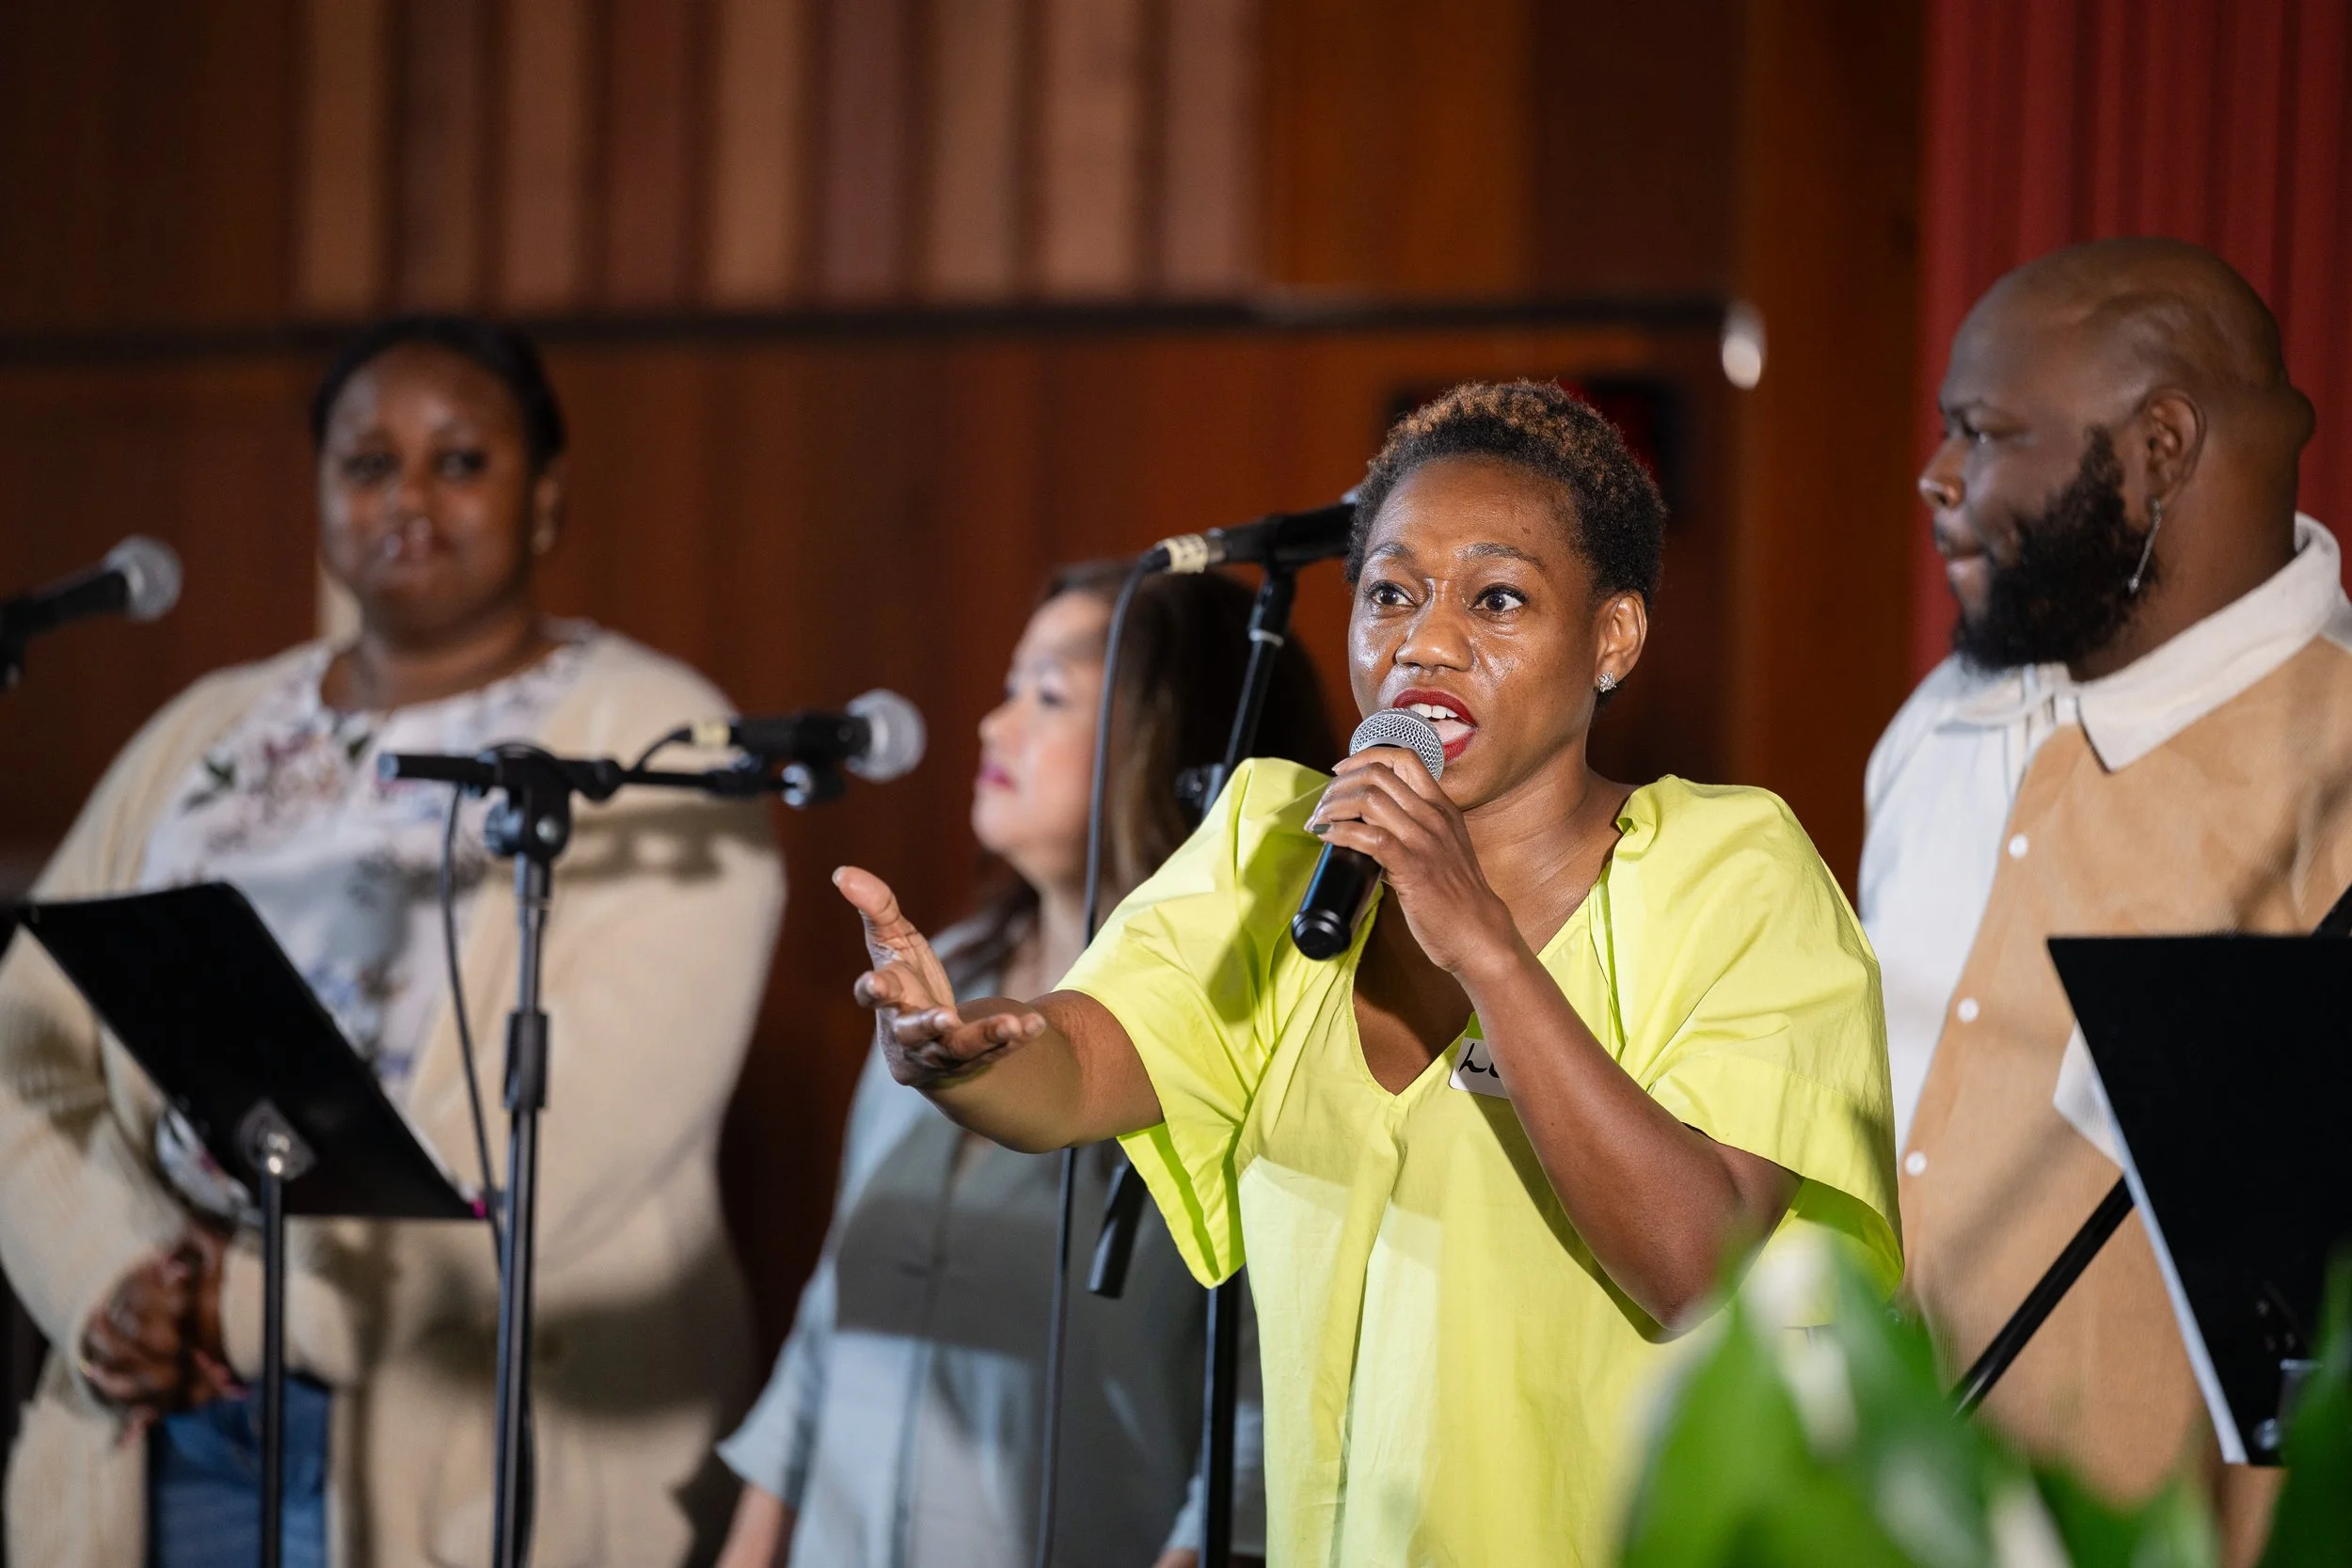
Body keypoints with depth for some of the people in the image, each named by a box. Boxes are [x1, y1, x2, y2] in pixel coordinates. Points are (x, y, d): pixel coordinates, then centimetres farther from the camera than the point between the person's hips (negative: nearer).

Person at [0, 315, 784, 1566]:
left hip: (491, 1457, -4)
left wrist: (270, 1300, -14)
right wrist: (106, 1294, -8)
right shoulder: (203, 737, 17)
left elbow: (599, 1114, -14)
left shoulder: (651, 747, -1)